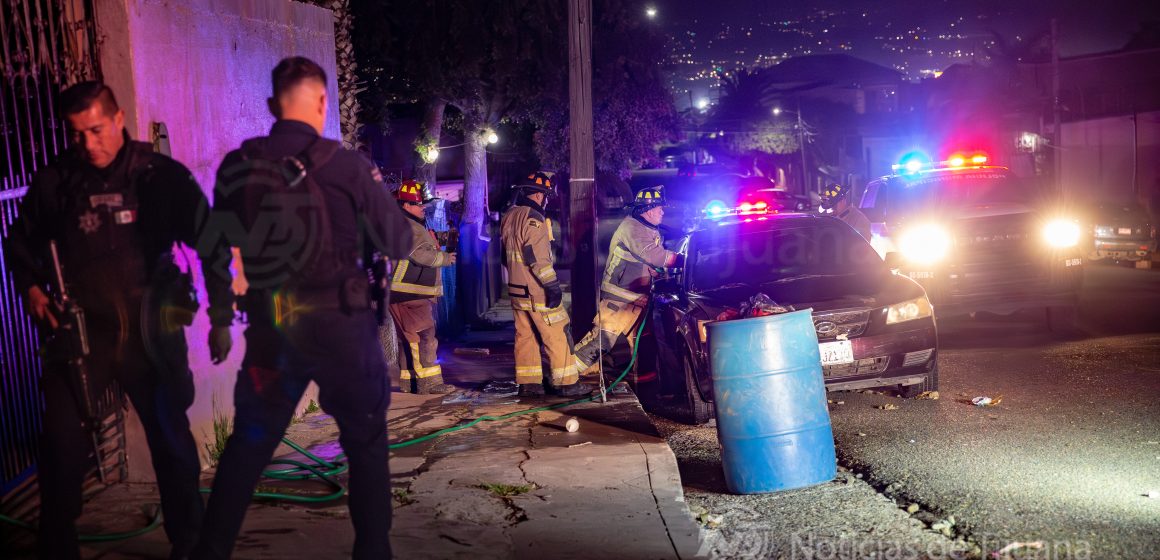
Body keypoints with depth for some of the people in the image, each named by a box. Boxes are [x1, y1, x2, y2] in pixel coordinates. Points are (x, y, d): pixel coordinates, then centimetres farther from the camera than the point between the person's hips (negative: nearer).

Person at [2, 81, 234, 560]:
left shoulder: (162, 175, -5)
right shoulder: (53, 181, 1)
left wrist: (221, 317, -3)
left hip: (151, 330, -1)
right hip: (80, 329, 1)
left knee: (172, 439, 11)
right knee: (61, 445, -3)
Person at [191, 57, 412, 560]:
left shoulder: (238, 166, -2)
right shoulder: (345, 165, -12)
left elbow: (219, 240, 12)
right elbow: (399, 244, -5)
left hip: (270, 325, 3)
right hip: (340, 323, -3)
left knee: (248, 442, 17)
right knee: (366, 441, 13)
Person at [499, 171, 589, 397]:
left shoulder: (509, 216, 13)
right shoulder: (533, 218, -16)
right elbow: (538, 258, -22)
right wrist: (553, 285, -20)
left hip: (516, 289, 9)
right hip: (537, 292, -9)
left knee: (525, 335, 11)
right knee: (557, 336, -3)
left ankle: (528, 383, 14)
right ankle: (566, 383, -1)